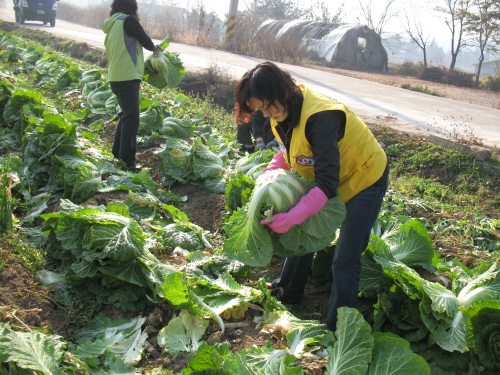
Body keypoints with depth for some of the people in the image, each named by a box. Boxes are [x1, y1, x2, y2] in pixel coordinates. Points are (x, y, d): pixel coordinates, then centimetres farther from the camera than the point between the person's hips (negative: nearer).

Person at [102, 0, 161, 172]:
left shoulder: (111, 26, 18)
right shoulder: (128, 21, -9)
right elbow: (145, 41, -3)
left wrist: (146, 64, 20)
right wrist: (154, 47, 19)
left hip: (116, 77, 9)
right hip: (127, 78, -9)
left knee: (126, 115, 22)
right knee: (131, 118, -9)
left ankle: (117, 152, 31)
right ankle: (127, 162, -10)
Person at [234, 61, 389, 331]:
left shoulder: (319, 118, -37)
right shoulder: (285, 111, -10)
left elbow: (327, 184, -38)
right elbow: (288, 150, 9)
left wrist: (291, 217, -44)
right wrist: (269, 173, -8)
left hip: (364, 180, -9)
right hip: (326, 176, 9)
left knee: (345, 261, -7)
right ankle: (288, 292, 42)